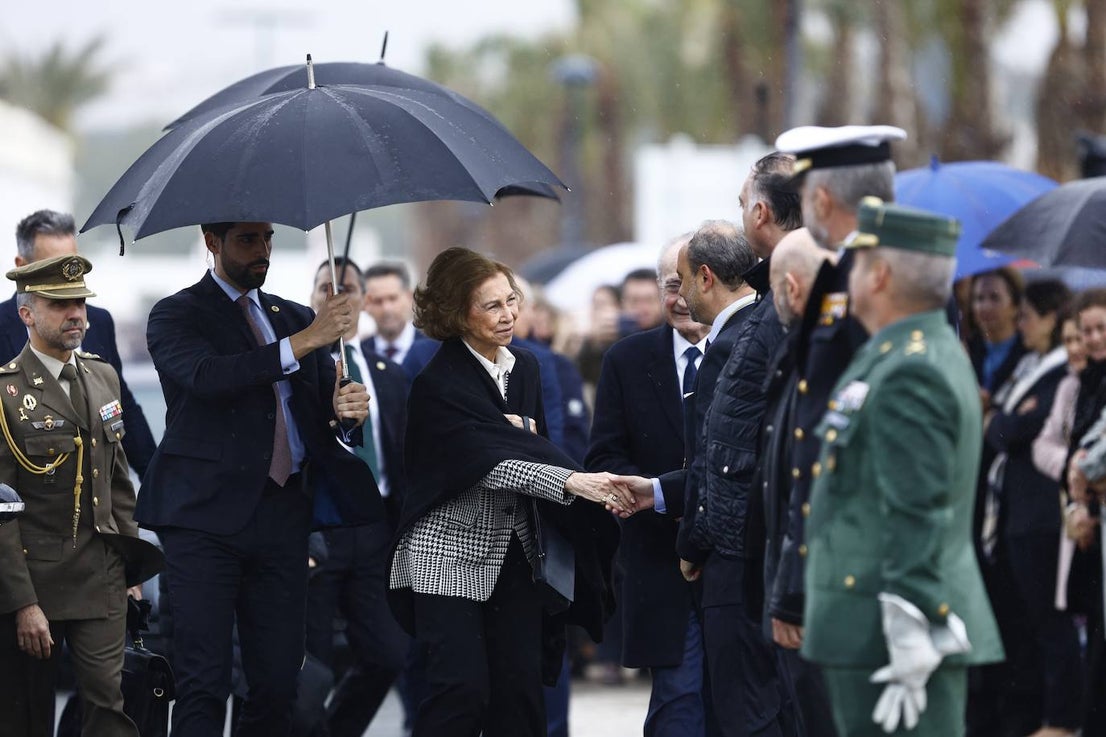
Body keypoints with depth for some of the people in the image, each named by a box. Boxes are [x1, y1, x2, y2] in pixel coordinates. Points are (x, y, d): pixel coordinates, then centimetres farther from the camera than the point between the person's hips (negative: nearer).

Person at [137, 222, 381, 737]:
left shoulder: (293, 318, 19)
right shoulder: (177, 316, 2)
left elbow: (325, 406, 17)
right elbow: (208, 376, -19)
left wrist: (348, 410, -8)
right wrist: (303, 342, -23)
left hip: (283, 515, 5)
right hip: (208, 516, -5)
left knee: (277, 683, 2)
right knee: (203, 684, -9)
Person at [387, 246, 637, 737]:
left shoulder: (523, 367, 9)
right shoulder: (439, 384, -14)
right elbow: (488, 464, -25)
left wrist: (522, 434, -4)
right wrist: (572, 482, -36)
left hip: (515, 549, 6)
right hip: (450, 550, -6)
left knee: (521, 686, -1)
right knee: (463, 687, -13)